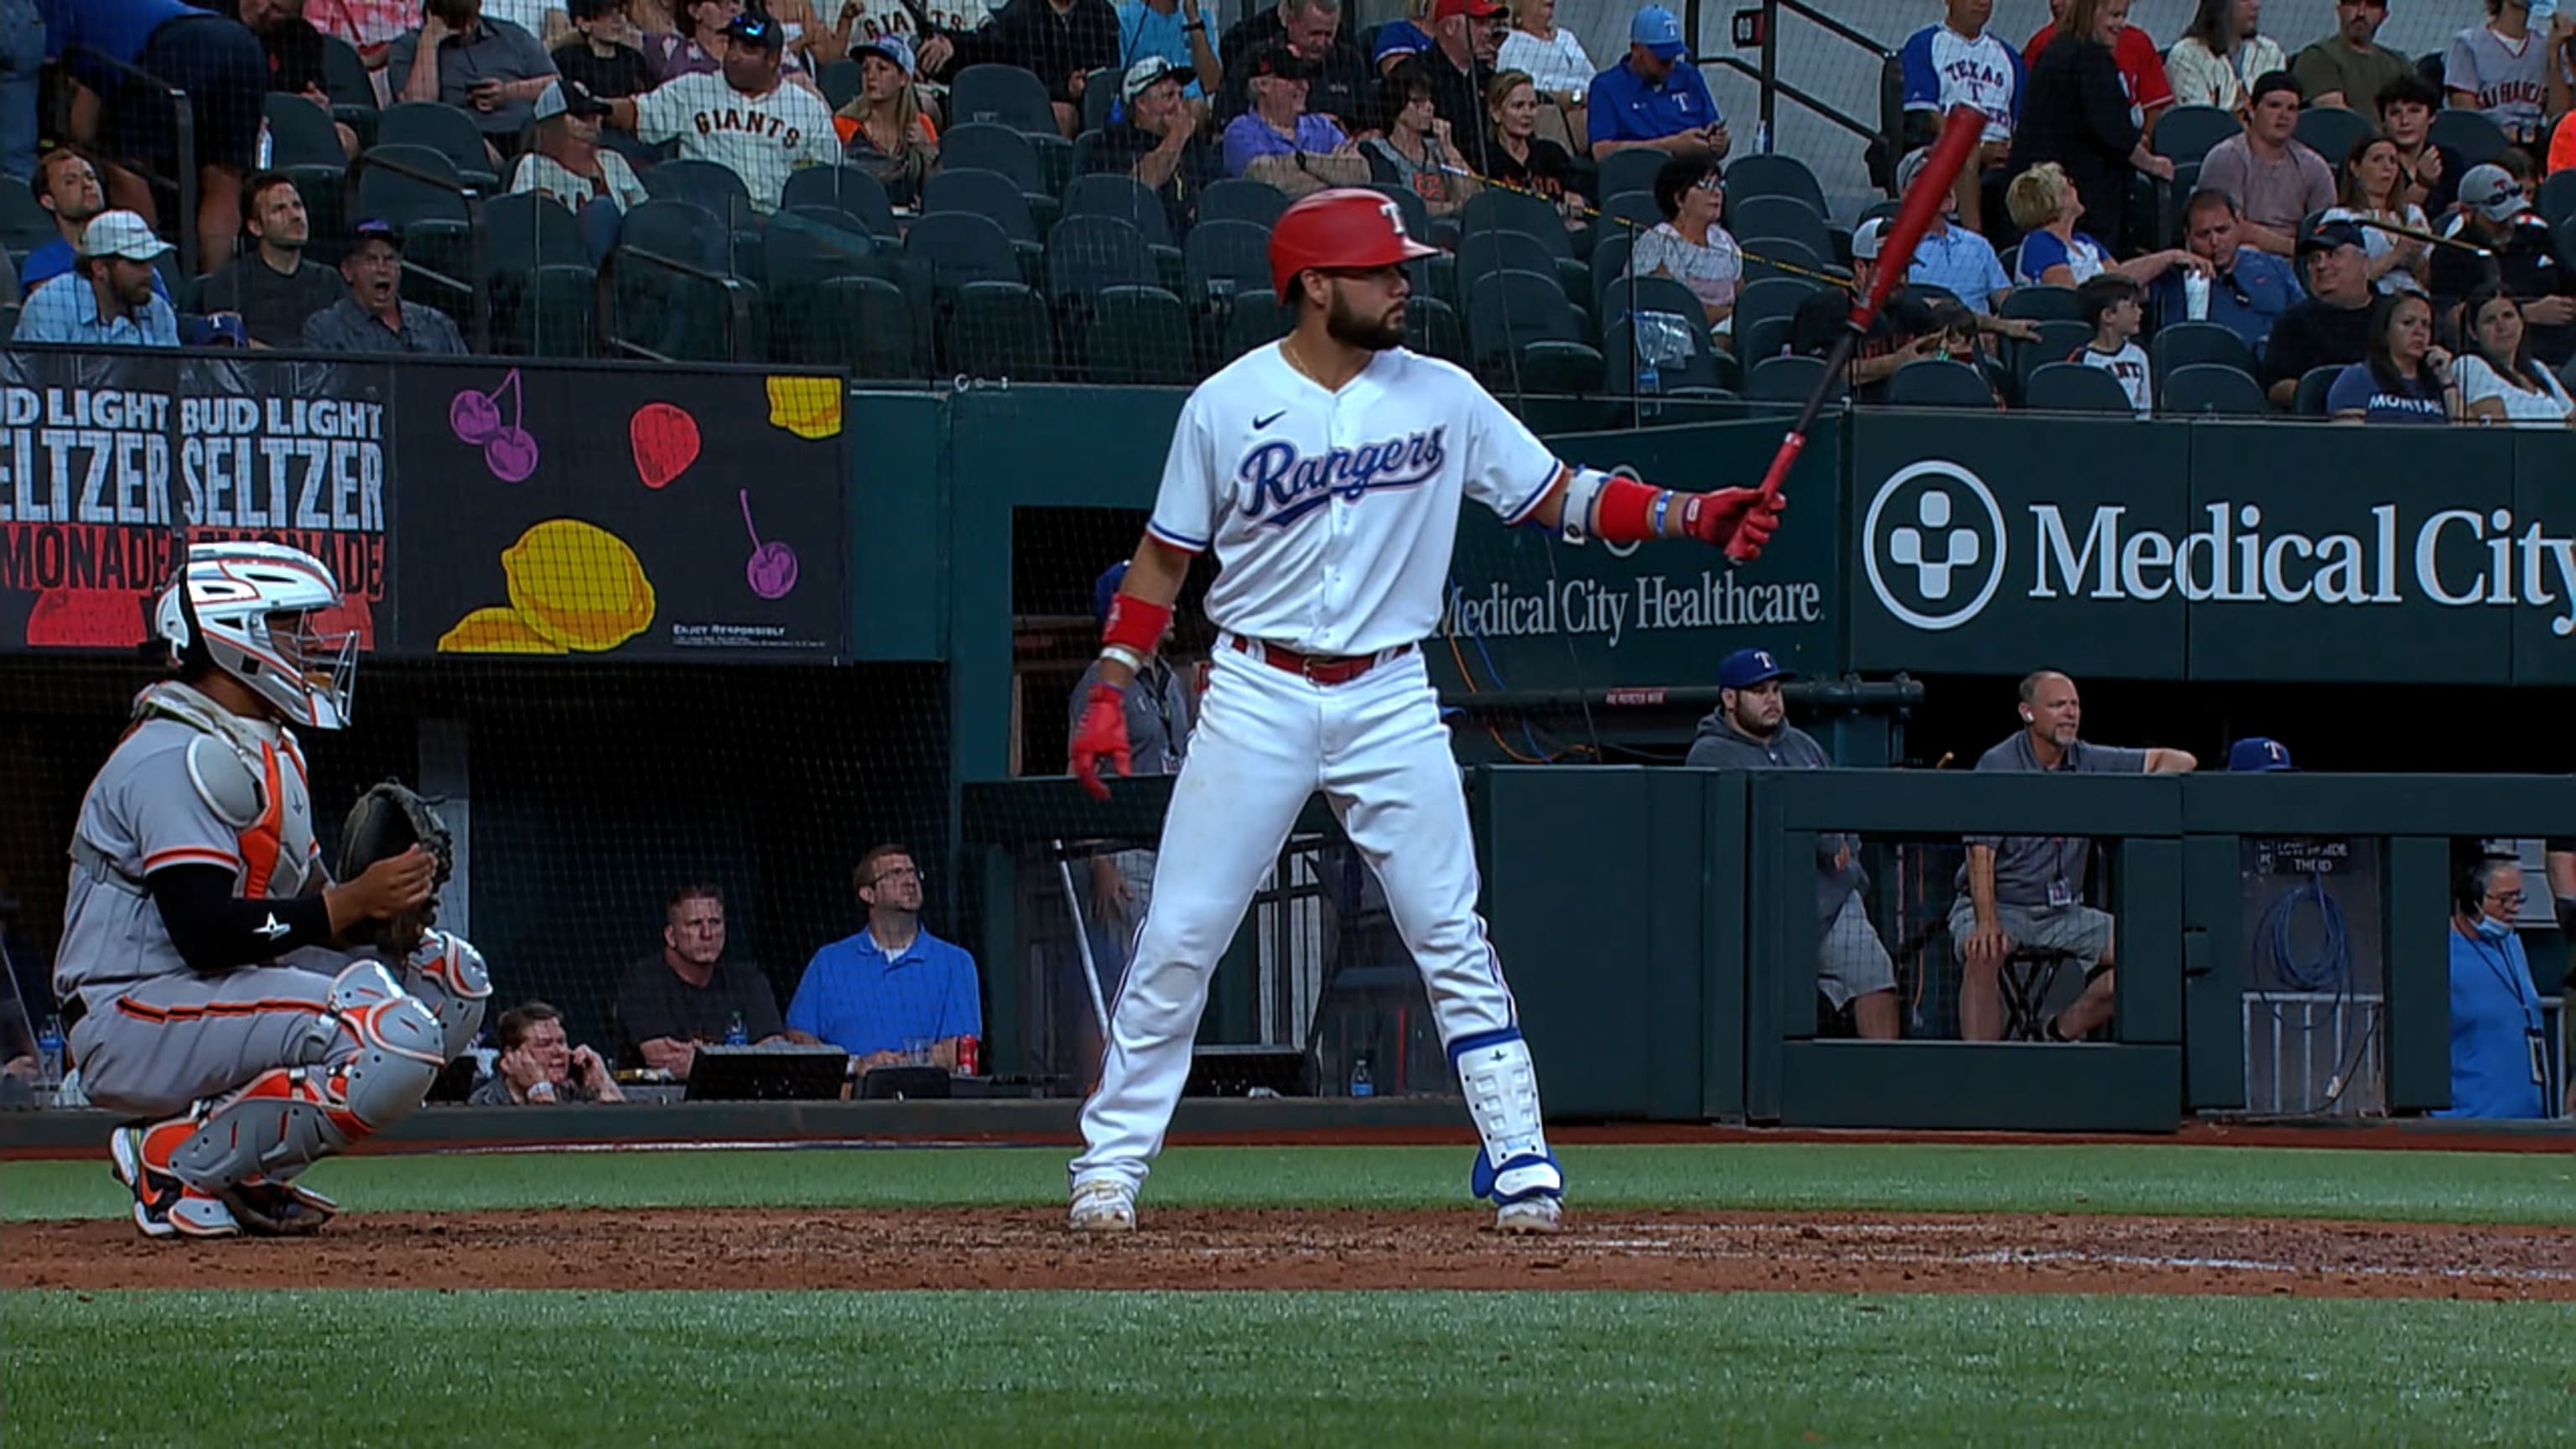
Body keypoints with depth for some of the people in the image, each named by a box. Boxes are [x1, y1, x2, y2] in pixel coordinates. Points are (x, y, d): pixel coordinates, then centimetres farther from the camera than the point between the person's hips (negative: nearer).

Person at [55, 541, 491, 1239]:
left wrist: (386, 912, -6)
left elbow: (298, 904, 15)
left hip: (223, 998, 11)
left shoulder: (268, 749, 18)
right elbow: (205, 932, -24)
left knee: (449, 974, 9)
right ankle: (179, 1162, -12)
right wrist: (352, 902, -22)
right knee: (398, 1039, -27)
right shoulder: (180, 757, -16)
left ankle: (245, 1173, 3)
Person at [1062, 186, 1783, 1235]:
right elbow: (1163, 559, 4)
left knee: (1452, 940, -2)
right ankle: (1110, 1167, 6)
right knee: (1179, 940, -3)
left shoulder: (1440, 398, 2)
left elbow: (1560, 498, 5)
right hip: (1256, 697, -1)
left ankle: (1523, 1170, 3)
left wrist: (1692, 516, -9)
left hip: (1389, 702, 1)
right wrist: (1110, 691, -3)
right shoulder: (1227, 405, -3)